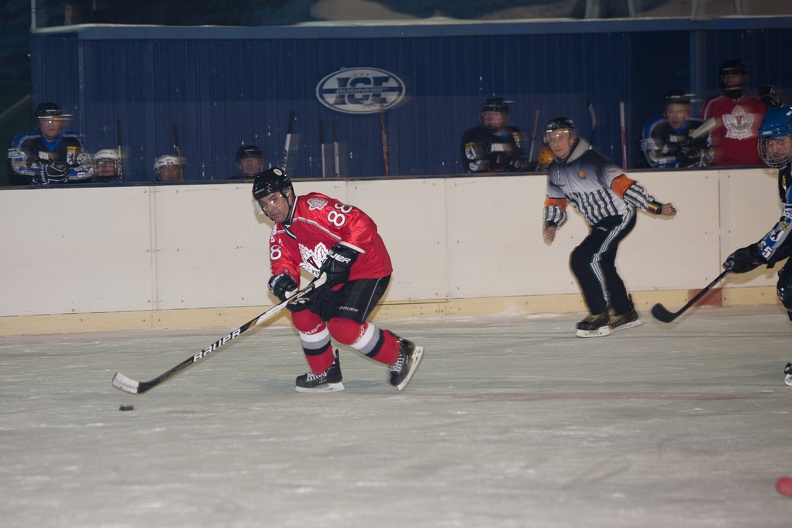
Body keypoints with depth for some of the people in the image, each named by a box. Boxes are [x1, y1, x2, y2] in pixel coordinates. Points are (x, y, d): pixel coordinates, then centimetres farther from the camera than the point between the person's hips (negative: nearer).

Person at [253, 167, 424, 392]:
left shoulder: (315, 207, -24)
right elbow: (283, 266, 0)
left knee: (342, 327, -23)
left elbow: (361, 224, -30)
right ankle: (325, 374, 19)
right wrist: (283, 280, -24)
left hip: (369, 270, -10)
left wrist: (343, 255, -35)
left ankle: (401, 354, -7)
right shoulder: (279, 235, 5)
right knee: (303, 315, 3)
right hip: (333, 281, 10)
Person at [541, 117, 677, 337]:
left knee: (583, 258, -22)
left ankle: (600, 316, -15)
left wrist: (655, 207, -27)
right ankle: (625, 313, 42)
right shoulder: (555, 170, 2)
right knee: (602, 265, 22)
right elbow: (555, 201, 13)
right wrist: (551, 225, -5)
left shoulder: (591, 161, -23)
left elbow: (622, 185, -26)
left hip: (619, 216, -9)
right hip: (599, 223, 9)